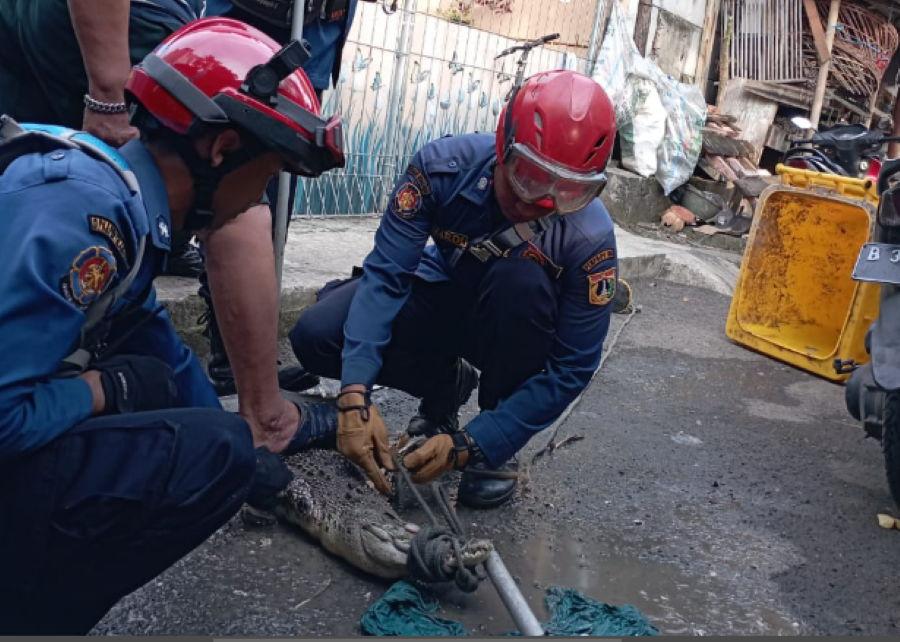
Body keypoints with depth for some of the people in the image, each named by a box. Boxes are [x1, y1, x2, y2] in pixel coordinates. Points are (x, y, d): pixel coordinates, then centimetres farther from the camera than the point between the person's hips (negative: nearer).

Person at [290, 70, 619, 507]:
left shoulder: (590, 237, -31)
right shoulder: (445, 165, -28)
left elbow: (571, 370, -26)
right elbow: (386, 272, -28)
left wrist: (470, 445, -33)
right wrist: (355, 395, -40)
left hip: (517, 321, -1)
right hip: (440, 297, 2)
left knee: (521, 278, -37)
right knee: (315, 336, -20)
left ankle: (497, 440, -14)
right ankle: (444, 383, 7)